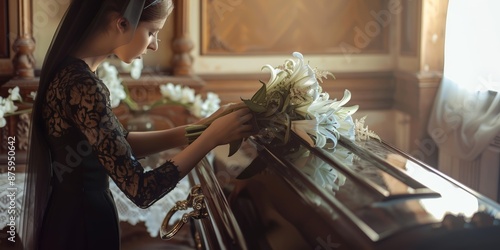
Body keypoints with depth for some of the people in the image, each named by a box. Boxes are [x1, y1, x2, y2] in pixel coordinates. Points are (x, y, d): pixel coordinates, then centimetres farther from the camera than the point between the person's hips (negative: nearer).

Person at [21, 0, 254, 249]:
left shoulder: (69, 69, 1)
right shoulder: (82, 87, -27)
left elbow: (121, 143, 9)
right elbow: (142, 190, -25)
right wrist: (213, 136, -17)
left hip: (68, 215, 9)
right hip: (81, 225, -9)